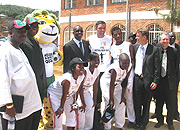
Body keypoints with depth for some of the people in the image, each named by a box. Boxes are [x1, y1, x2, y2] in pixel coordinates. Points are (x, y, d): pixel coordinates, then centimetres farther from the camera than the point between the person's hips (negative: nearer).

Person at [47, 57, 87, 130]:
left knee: (71, 113, 10)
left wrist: (74, 103, 1)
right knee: (58, 116, -10)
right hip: (54, 94, -7)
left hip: (68, 95, 7)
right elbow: (64, 96, -28)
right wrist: (61, 108, -17)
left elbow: (76, 91, -4)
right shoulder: (67, 79, -39)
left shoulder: (81, 77, -18)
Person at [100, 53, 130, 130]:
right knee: (109, 105, -11)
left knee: (121, 104, 7)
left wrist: (122, 96, -7)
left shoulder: (126, 68, -14)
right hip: (107, 84, -7)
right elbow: (112, 85, -33)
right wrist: (111, 100, -31)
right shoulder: (115, 68, -34)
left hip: (117, 84, 7)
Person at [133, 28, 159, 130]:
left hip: (148, 80, -3)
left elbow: (157, 67, -4)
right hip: (136, 79, 3)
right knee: (137, 103, 11)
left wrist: (155, 81, -8)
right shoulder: (134, 47, 8)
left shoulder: (154, 49, -4)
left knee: (146, 103, 9)